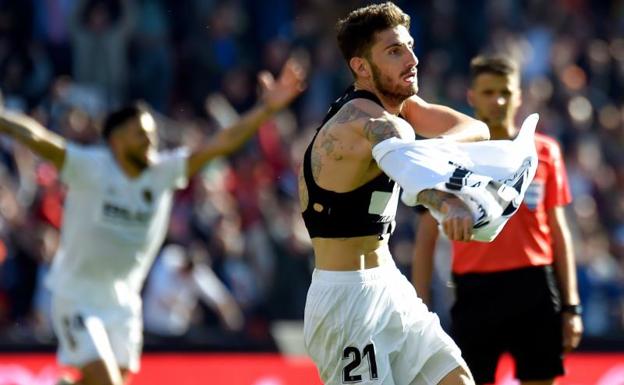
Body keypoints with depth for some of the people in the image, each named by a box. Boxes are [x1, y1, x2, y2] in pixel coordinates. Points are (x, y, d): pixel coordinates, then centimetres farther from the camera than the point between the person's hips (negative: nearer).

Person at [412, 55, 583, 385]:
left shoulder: (544, 152, 7)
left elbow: (558, 232, 11)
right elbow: (426, 239, 4)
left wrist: (571, 306, 6)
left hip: (534, 288, 1)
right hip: (475, 289, -1)